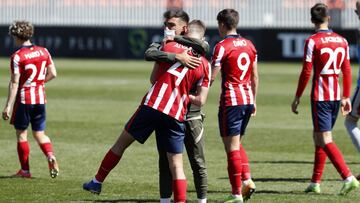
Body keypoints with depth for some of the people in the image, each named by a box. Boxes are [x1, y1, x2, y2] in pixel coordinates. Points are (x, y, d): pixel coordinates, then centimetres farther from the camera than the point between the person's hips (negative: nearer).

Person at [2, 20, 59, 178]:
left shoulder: (17, 56, -14)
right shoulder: (43, 52, 3)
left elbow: (14, 83, -16)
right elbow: (53, 74, 5)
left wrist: (8, 106, -14)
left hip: (23, 98, -5)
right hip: (40, 98, 5)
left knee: (21, 134, 7)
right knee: (39, 133, 13)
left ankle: (25, 170, 9)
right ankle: (50, 155, -14)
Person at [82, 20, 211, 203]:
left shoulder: (169, 46, 5)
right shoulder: (205, 65, 5)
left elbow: (153, 79, 13)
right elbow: (201, 100, 3)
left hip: (152, 105, 0)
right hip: (176, 116, 1)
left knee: (121, 143, 16)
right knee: (176, 165, 4)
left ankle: (97, 182, 26)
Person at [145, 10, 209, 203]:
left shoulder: (191, 47, 0)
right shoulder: (160, 47, 4)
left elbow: (203, 46, -25)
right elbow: (149, 54, -20)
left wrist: (176, 38, -15)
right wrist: (177, 56, -32)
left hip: (191, 114, -2)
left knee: (198, 162, 3)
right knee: (165, 162, 5)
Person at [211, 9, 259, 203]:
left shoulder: (222, 46, -10)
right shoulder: (249, 44, 11)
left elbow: (211, 76, -12)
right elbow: (255, 77, 15)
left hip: (231, 101, -7)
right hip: (248, 99, 7)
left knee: (232, 147, -2)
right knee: (237, 143, 20)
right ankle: (247, 179, 4)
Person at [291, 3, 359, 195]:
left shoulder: (312, 41, -10)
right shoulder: (342, 41, 7)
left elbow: (306, 72, -11)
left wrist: (297, 97, -3)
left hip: (320, 96, -6)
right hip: (336, 96, 6)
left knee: (325, 140, -7)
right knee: (319, 137, 16)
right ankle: (315, 183, 19)